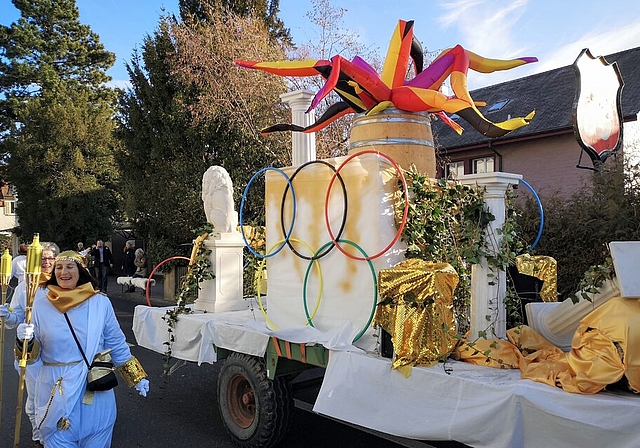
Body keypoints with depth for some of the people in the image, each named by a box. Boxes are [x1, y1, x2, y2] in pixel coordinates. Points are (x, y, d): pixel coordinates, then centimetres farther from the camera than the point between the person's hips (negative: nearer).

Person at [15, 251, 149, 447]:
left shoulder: (101, 302, -5)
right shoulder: (41, 305, -1)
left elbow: (117, 345, 4)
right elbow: (34, 354, 5)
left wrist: (137, 377, 5)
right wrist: (25, 340, -16)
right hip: (56, 393, 0)